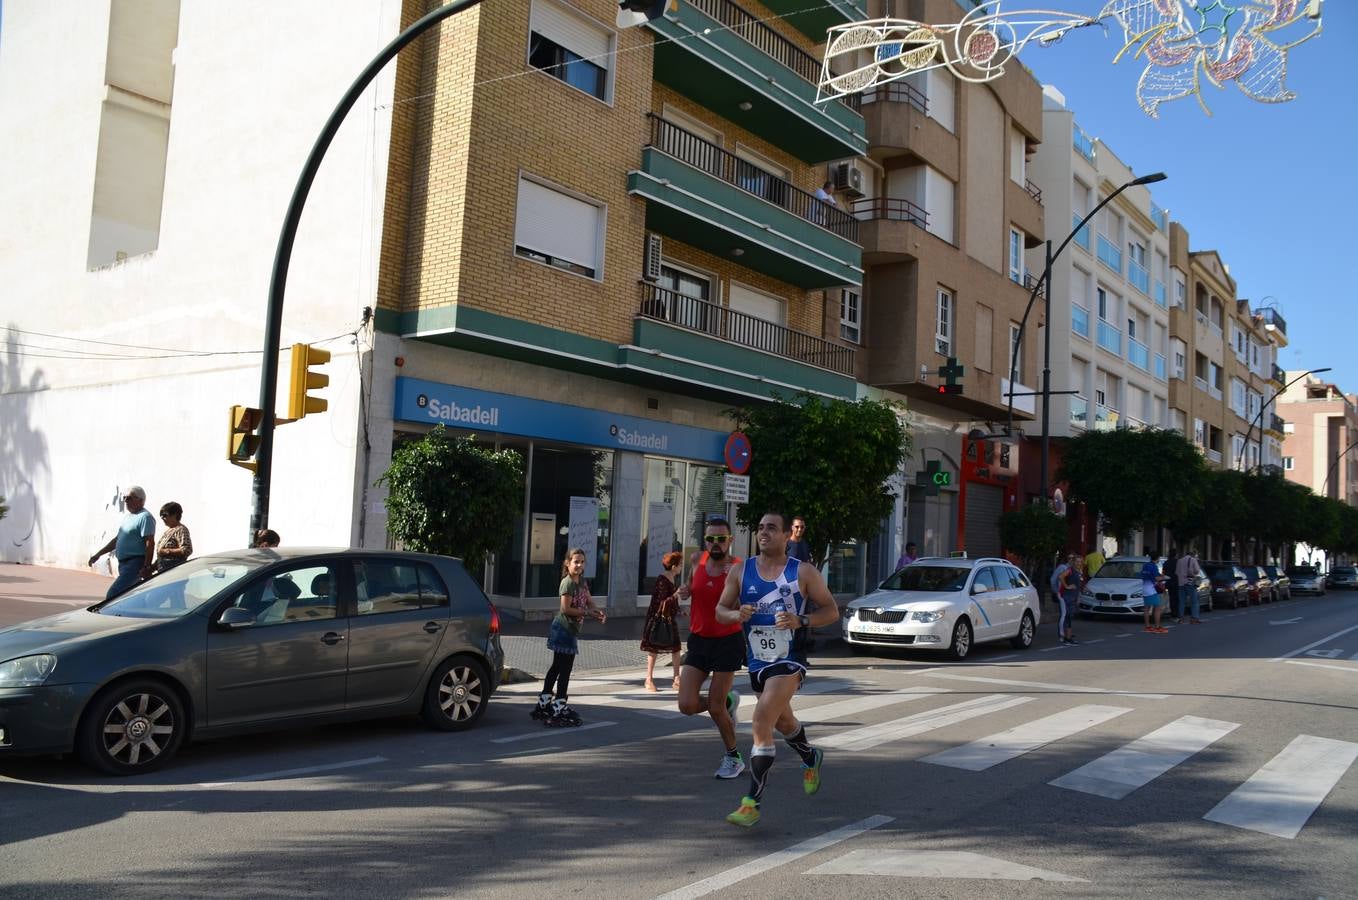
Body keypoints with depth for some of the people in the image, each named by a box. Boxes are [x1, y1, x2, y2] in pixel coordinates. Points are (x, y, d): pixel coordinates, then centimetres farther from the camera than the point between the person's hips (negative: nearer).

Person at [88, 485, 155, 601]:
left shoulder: (145, 517, -11)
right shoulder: (127, 517, 19)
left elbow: (150, 543, -19)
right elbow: (116, 539, 27)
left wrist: (147, 567, -25)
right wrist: (98, 554, 23)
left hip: (135, 564, -10)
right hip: (124, 563, 10)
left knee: (112, 595, -17)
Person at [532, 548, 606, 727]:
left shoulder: (582, 581, 11)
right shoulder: (567, 583, -15)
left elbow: (590, 603, 10)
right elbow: (566, 609, -18)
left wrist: (599, 612, -10)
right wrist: (587, 612, -14)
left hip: (568, 630, 10)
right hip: (563, 630, -10)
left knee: (557, 667, 16)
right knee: (565, 669, -6)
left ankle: (543, 704, 24)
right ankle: (559, 708, -1)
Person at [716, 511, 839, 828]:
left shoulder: (803, 573, -8)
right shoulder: (740, 571, 1)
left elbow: (831, 611, -4)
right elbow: (720, 610, 6)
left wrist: (800, 621, -21)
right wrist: (737, 614, -17)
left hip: (789, 660, -5)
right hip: (757, 661, 5)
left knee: (761, 723, -20)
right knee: (783, 722, 25)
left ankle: (753, 802, -13)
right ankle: (812, 759, 57)